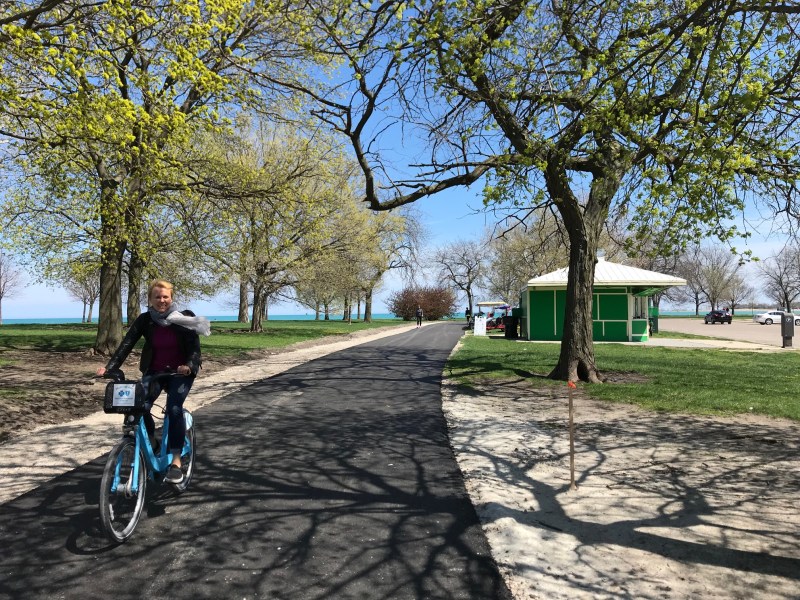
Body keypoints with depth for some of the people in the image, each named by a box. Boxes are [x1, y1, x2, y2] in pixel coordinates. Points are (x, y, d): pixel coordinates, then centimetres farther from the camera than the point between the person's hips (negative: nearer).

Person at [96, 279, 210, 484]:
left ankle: (175, 462, -16)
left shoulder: (184, 318, -12)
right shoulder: (145, 319, -6)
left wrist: (189, 366, -38)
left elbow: (195, 348, -18)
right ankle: (150, 445, 8)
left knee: (174, 409, -24)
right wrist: (109, 367, -26)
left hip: (180, 372, -2)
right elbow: (127, 343, -13)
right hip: (154, 371, 3)